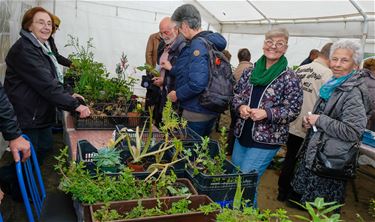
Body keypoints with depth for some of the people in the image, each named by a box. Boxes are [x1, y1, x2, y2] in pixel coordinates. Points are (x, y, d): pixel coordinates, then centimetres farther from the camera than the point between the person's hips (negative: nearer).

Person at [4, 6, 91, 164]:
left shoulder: (42, 48, 13)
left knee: (45, 148, 18)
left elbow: (51, 79, 18)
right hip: (27, 115, -10)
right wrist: (75, 105, -27)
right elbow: (46, 84, -27)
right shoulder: (24, 49, -20)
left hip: (41, 114, 10)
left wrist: (69, 96, 4)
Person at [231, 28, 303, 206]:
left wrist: (267, 113, -24)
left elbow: (293, 110, -11)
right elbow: (236, 95, 11)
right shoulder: (250, 72, 4)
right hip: (242, 135, 6)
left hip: (266, 140, -5)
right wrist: (241, 107, -11)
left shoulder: (289, 78, -10)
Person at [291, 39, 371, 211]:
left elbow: (353, 132, -26)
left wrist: (319, 120, -20)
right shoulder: (333, 85, 8)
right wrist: (309, 120, 3)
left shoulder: (354, 92, -19)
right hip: (314, 151, 9)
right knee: (298, 197, 22)